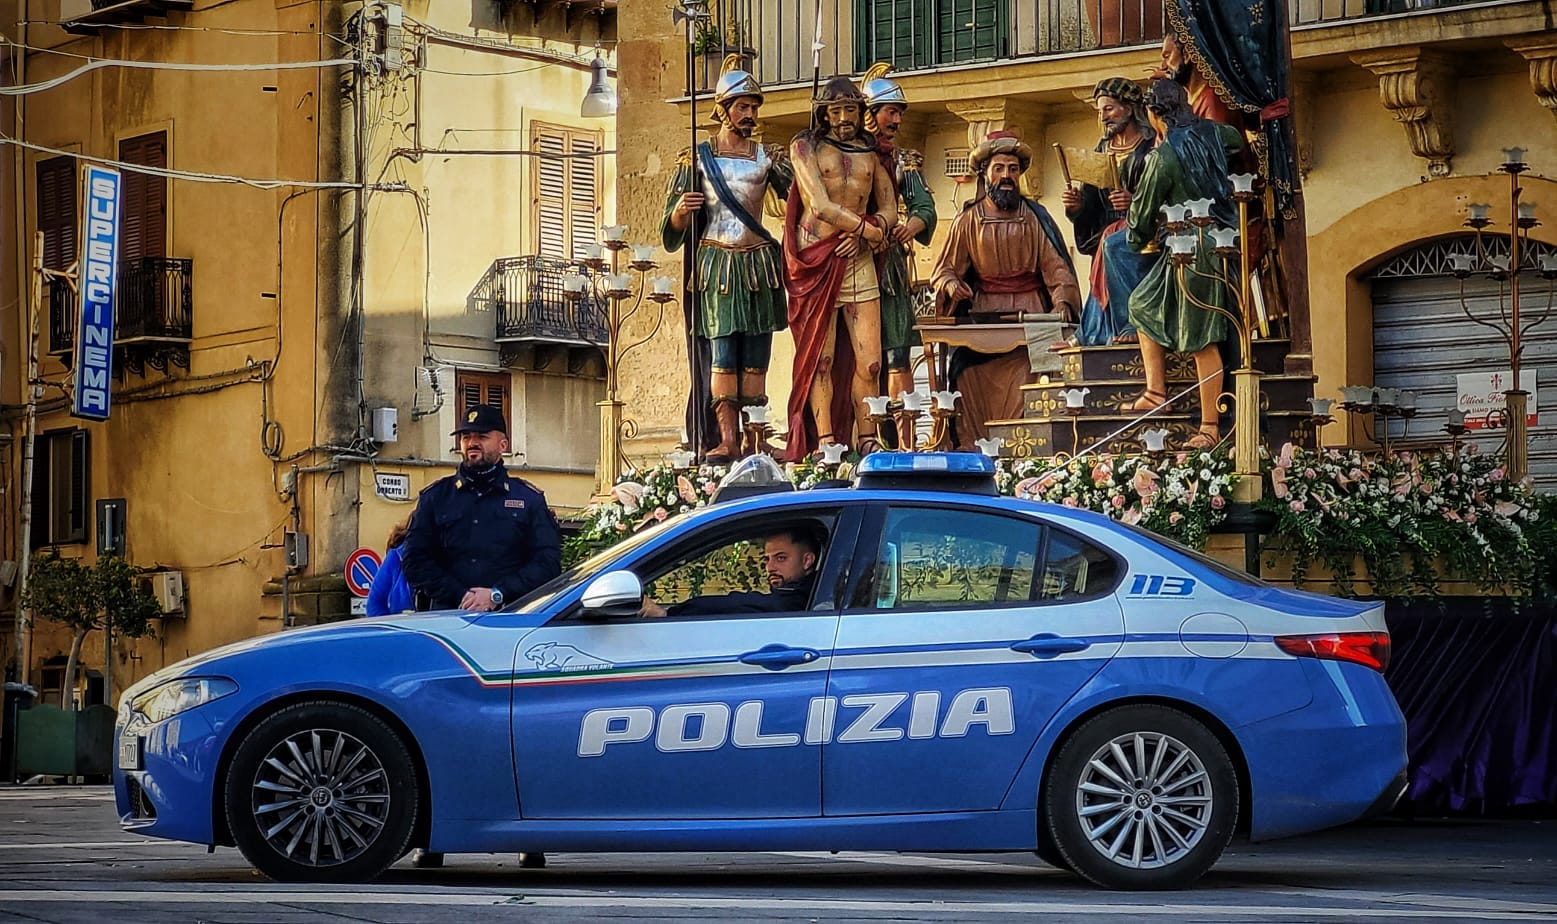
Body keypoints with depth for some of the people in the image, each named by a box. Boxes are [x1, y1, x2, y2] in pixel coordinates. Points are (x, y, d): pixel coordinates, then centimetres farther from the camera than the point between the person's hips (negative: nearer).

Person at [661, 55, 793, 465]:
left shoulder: (767, 157, 11)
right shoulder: (698, 157, 6)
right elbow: (673, 231, 4)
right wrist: (680, 209, -18)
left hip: (758, 266, 2)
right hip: (715, 265, -2)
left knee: (755, 357, -2)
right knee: (722, 353, -10)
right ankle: (727, 440, -12)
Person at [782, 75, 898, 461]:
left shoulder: (870, 152, 16)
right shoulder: (805, 147, 3)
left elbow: (889, 209, 13)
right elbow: (820, 207, -9)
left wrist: (861, 236, -6)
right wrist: (871, 230, -6)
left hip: (858, 260, 3)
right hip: (816, 260, -3)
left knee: (869, 362, -4)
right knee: (821, 358, -5)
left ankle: (867, 441, 1)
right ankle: (825, 444, -4)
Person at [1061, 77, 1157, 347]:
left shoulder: (1151, 148, -2)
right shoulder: (1103, 151, 17)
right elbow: (1090, 211, 15)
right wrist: (1076, 206, -6)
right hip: (1110, 233, 6)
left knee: (1114, 246, -37)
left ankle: (1135, 324, -31)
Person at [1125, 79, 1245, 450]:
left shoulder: (1163, 156, -16)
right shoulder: (1210, 132, 4)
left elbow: (1144, 210, -5)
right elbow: (1238, 140, 30)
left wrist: (1139, 240, 17)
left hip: (1191, 252, -9)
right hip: (1221, 241, 9)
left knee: (1202, 339, -4)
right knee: (1143, 304, 18)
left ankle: (1209, 428, -1)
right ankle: (1155, 391, 16)